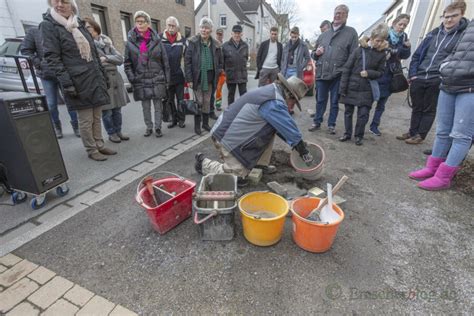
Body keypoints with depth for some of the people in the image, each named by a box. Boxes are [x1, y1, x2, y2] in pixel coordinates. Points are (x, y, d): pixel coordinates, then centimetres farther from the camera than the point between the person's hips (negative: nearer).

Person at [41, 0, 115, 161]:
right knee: (85, 120, -1)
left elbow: (94, 53, 20)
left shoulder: (79, 24, 17)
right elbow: (52, 58, -10)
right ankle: (91, 150, 11)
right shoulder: (48, 25, -3)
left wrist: (103, 75, 15)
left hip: (95, 80, 6)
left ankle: (100, 145, 21)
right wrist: (66, 83, -19)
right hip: (79, 83, -6)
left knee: (97, 117, 10)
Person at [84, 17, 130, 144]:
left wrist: (106, 58, -8)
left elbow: (120, 58, 3)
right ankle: (111, 133, 13)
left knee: (117, 108, 8)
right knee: (107, 110, -2)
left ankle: (118, 131, 20)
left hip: (115, 78, 4)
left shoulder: (106, 41, 12)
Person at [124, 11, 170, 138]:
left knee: (158, 105, 3)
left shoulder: (157, 40, 0)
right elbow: (127, 63, 5)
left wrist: (166, 79, -1)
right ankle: (149, 127, 22)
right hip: (141, 80, 1)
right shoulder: (131, 42, 2)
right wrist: (132, 78, -4)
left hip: (157, 79, -1)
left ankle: (158, 127, 15)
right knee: (145, 106, 9)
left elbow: (165, 61, 2)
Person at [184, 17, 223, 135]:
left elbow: (219, 62, 12)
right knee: (199, 101, 0)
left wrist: (217, 75, 3)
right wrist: (189, 79, -14)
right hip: (197, 77, -3)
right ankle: (197, 125, 12)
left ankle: (205, 123, 24)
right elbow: (187, 61, -8)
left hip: (209, 77, 3)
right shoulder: (193, 42, -5)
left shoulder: (215, 44, 5)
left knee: (207, 101, 11)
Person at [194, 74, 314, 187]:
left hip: (234, 131, 10)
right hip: (228, 137, -10)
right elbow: (289, 127, -16)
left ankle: (261, 164, 17)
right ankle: (203, 162, 11)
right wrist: (304, 151, -3)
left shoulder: (271, 90, 9)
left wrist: (295, 141, 20)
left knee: (271, 127, 8)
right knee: (237, 177, -5)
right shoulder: (274, 102, -23)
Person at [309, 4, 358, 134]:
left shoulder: (351, 32, 4)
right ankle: (317, 122, 21)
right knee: (320, 100, 9)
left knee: (334, 102, 7)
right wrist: (316, 53, -1)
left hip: (338, 75, -3)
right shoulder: (324, 34, 16)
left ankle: (331, 124, 18)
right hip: (321, 73, 3)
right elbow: (313, 54, 23)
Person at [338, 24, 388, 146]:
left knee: (363, 114, -1)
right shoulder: (359, 50, -5)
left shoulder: (381, 54, 1)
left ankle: (359, 136, 15)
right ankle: (347, 134, 22)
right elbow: (346, 69, -6)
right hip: (351, 87, -1)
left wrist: (369, 73, -15)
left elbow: (380, 72, 7)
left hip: (367, 89, 1)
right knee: (348, 112, 8)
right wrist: (343, 88, -9)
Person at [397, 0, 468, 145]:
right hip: (419, 78, 4)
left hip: (438, 81, -3)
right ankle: (412, 132, 24)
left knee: (429, 110, 6)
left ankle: (420, 135, 14)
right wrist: (412, 74, 2)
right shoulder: (433, 33, 12)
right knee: (416, 108, 12)